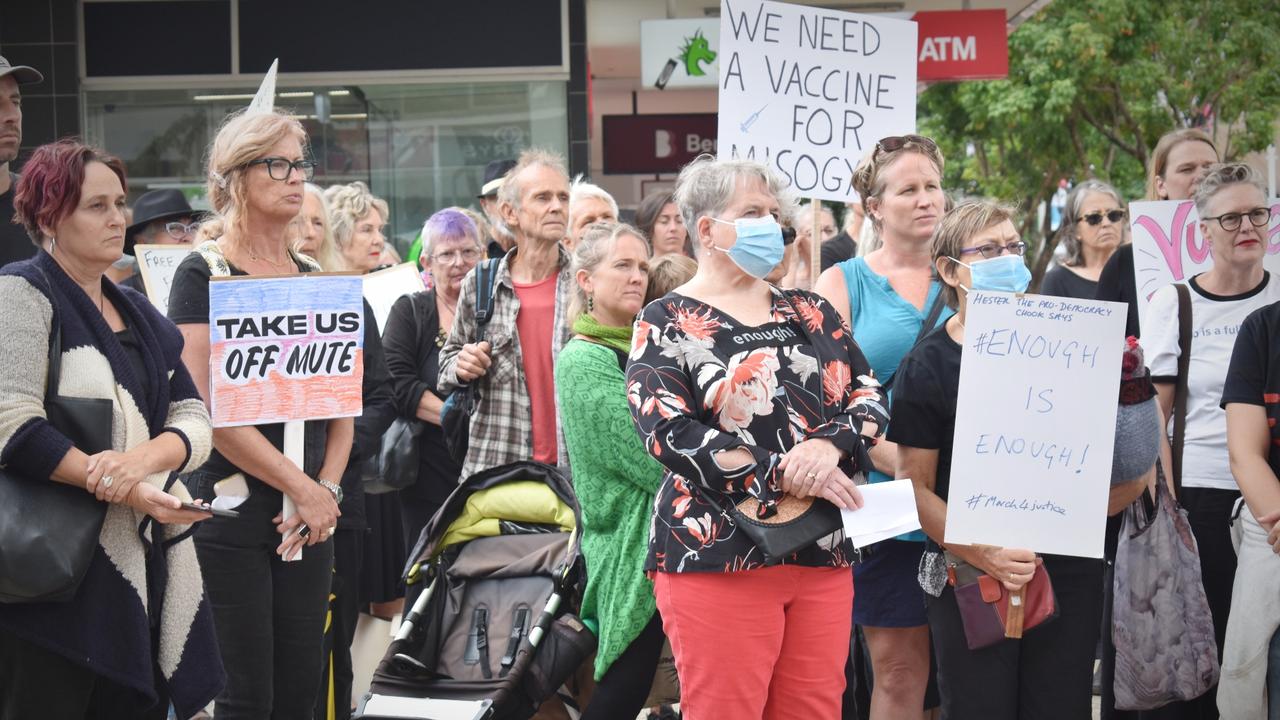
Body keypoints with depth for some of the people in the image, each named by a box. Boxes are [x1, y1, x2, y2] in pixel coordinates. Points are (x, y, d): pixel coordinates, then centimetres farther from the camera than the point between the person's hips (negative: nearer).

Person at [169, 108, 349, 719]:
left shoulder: (313, 278, 14)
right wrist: (302, 488, -13)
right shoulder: (204, 274, -6)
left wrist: (327, 488, -3)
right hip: (231, 509, -6)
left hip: (308, 519, 6)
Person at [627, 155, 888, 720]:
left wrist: (830, 446, -13)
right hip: (718, 555, -5)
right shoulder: (667, 325, 0)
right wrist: (785, 474, -18)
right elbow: (669, 433, -12)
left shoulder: (811, 313, 16)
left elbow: (870, 397, 10)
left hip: (823, 555, 5)